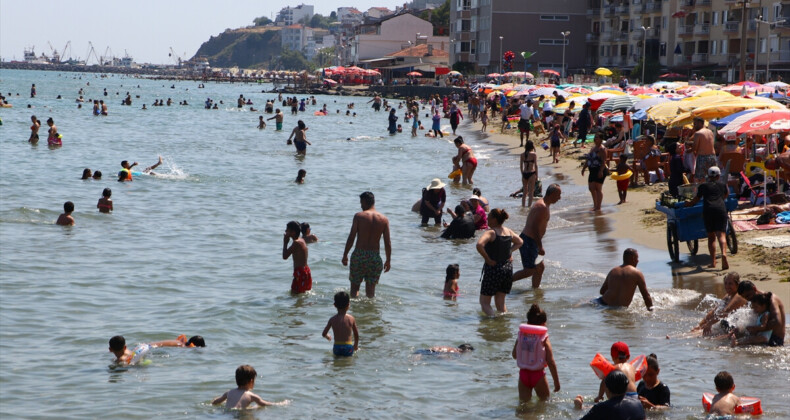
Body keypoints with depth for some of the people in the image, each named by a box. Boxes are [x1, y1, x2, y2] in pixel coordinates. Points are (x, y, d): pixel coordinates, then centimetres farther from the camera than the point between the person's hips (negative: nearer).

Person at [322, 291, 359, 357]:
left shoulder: (332, 320, -1)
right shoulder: (351, 319, -2)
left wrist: (328, 336, 30)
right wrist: (356, 345, 25)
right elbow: (356, 335, 7)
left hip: (337, 347, 1)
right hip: (348, 348, -1)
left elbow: (323, 334, 5)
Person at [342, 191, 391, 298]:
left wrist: (345, 255, 2)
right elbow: (387, 243, 1)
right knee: (371, 288, 11)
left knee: (355, 287, 11)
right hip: (375, 257, 2)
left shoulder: (359, 216, -6)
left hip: (359, 255, -2)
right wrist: (388, 260, 11)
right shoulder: (384, 219, 1)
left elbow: (351, 238, -7)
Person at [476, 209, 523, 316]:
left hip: (493, 269, -7)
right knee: (500, 302, 18)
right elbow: (520, 242, 25)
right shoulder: (508, 232, 7)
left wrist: (487, 259, -19)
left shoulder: (491, 232, -14)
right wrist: (510, 251, 12)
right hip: (508, 269, 7)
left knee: (484, 302, 3)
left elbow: (479, 245, -31)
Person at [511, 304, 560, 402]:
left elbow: (514, 355, 10)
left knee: (523, 402, 14)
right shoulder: (544, 340, -10)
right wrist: (556, 381, -3)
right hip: (538, 375, -3)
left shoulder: (521, 337, -2)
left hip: (523, 374, 3)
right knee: (544, 401, 14)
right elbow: (551, 363, -10)